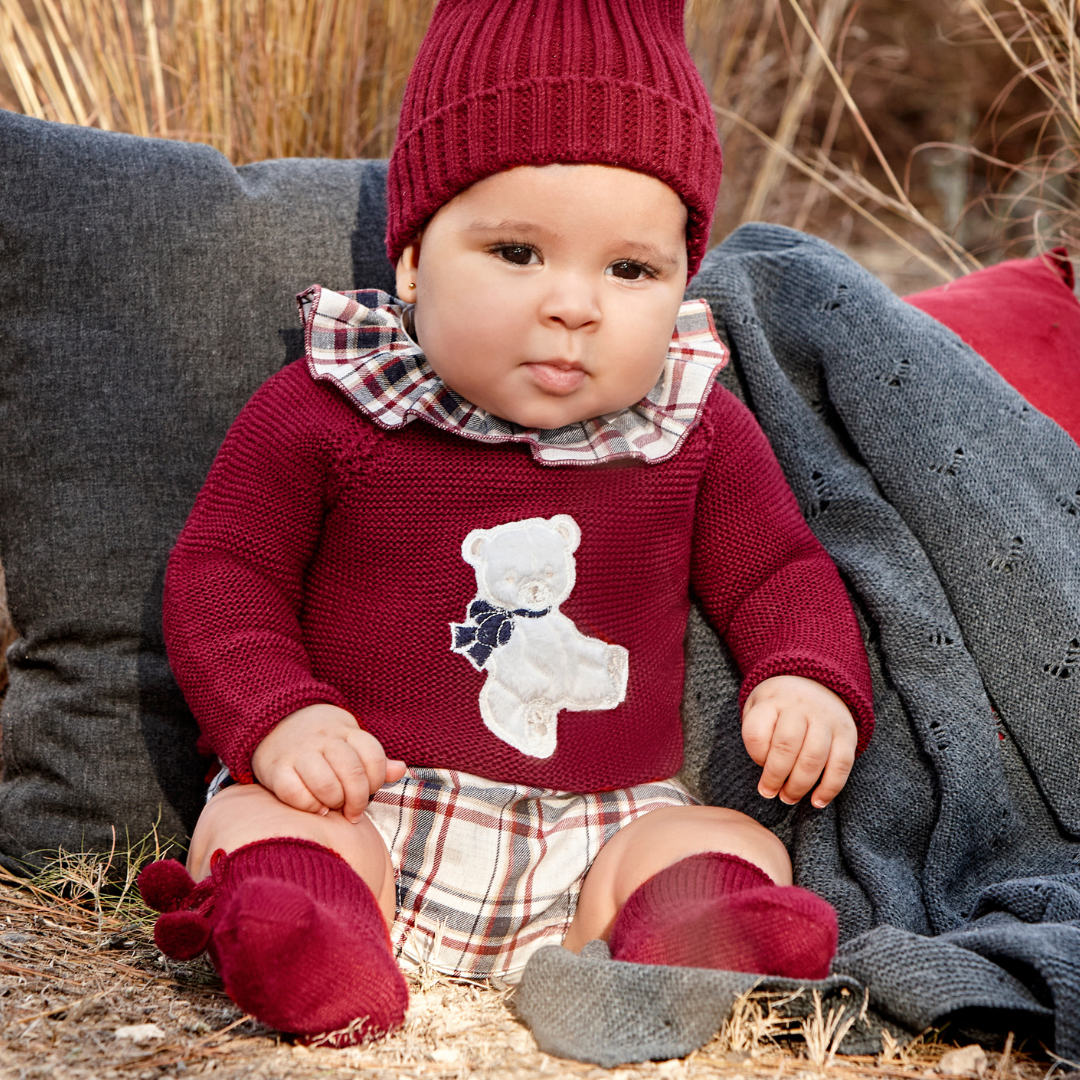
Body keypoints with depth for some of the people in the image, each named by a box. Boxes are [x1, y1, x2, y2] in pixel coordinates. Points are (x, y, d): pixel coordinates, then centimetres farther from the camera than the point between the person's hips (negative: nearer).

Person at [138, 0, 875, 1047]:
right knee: (251, 820, -28)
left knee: (738, 845, -20)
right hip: (365, 800, -2)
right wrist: (279, 715, -18)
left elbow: (777, 573, 15)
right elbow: (221, 568, -1)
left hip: (601, 829, 2)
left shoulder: (699, 435, 3)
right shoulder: (321, 413, -4)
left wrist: (810, 682, -7)